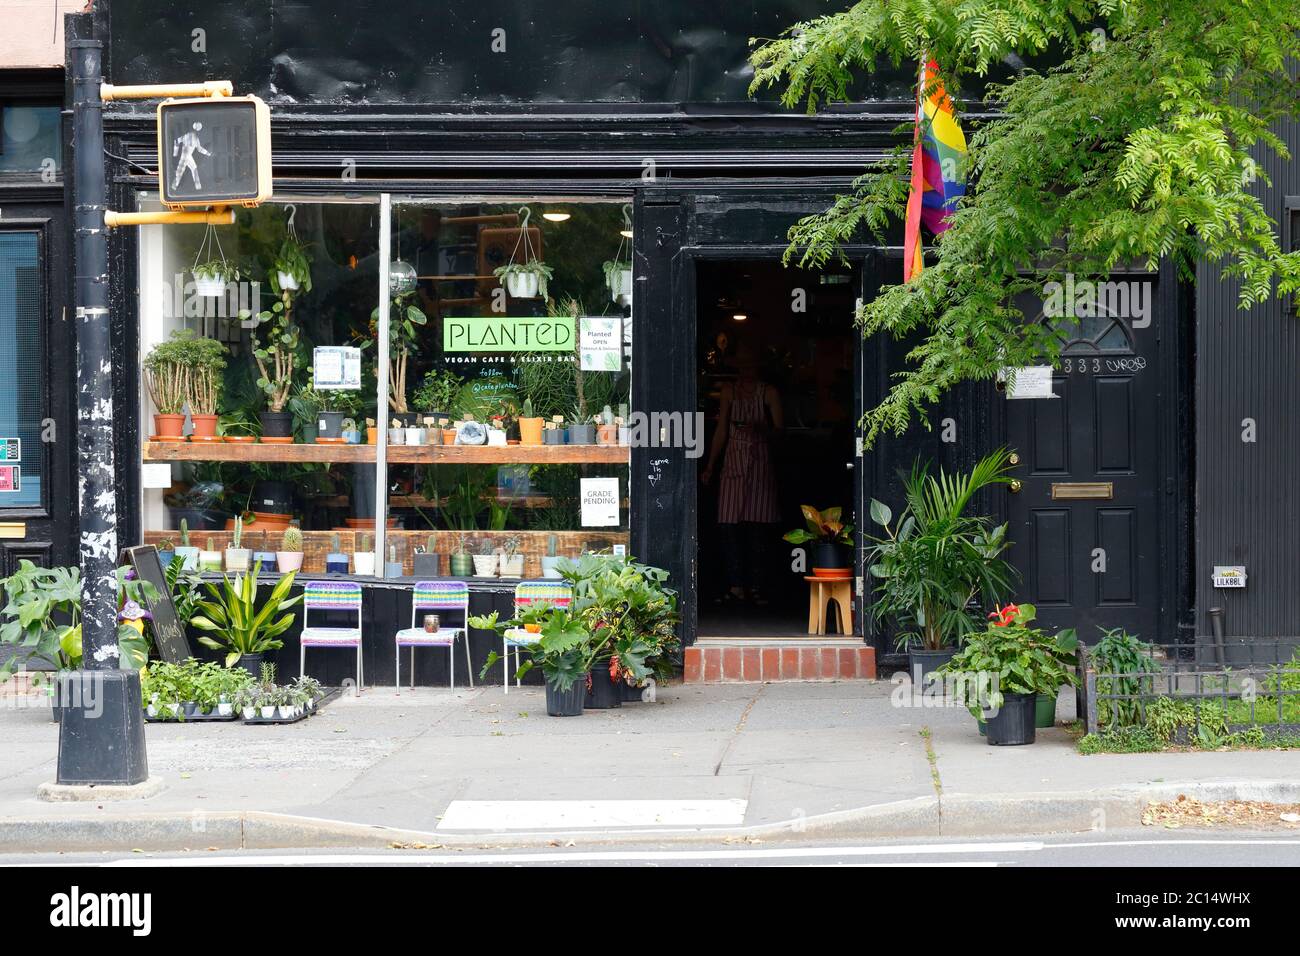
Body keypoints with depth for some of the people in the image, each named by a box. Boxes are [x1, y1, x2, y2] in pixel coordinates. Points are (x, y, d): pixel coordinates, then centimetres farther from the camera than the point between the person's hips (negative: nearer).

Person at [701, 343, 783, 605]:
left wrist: (759, 428, -23)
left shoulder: (769, 393, 3)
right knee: (730, 524, -6)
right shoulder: (729, 390, 12)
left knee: (757, 524, -5)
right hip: (733, 460, 3)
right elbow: (721, 431, 13)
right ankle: (736, 586, -4)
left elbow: (778, 428, -3)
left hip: (760, 462, -2)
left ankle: (755, 586, 0)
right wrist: (710, 466, 11)